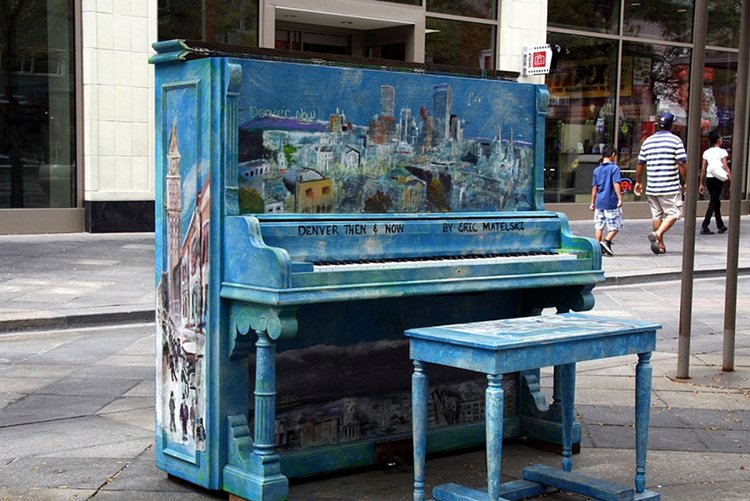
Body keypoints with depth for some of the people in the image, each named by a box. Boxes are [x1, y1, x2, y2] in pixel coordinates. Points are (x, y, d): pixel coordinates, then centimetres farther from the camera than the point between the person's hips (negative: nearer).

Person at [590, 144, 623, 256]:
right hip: (611, 202, -5)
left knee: (599, 226, 8)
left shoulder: (597, 170, 9)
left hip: (599, 202, 5)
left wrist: (593, 202, 17)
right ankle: (606, 241, -12)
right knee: (615, 225, 5)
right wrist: (620, 199, -14)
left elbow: (594, 187, 12)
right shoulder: (614, 168, -6)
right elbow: (616, 184, -15)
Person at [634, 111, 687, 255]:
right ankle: (657, 234, -17)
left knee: (657, 215, 13)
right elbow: (682, 164, -10)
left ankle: (660, 244, 16)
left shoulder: (648, 141, 8)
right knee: (674, 213, 3)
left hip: (652, 187, 5)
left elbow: (640, 164, 10)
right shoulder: (675, 140, -5)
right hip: (671, 186, -5)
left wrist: (638, 182, 21)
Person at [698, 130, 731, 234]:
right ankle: (704, 227, -12)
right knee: (713, 203, -4)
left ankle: (720, 226, 27)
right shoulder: (722, 151, -5)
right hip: (718, 179, -5)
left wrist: (701, 184, 11)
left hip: (708, 179, 5)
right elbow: (725, 167, -12)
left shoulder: (706, 152, 9)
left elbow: (703, 169, 7)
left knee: (716, 202, 18)